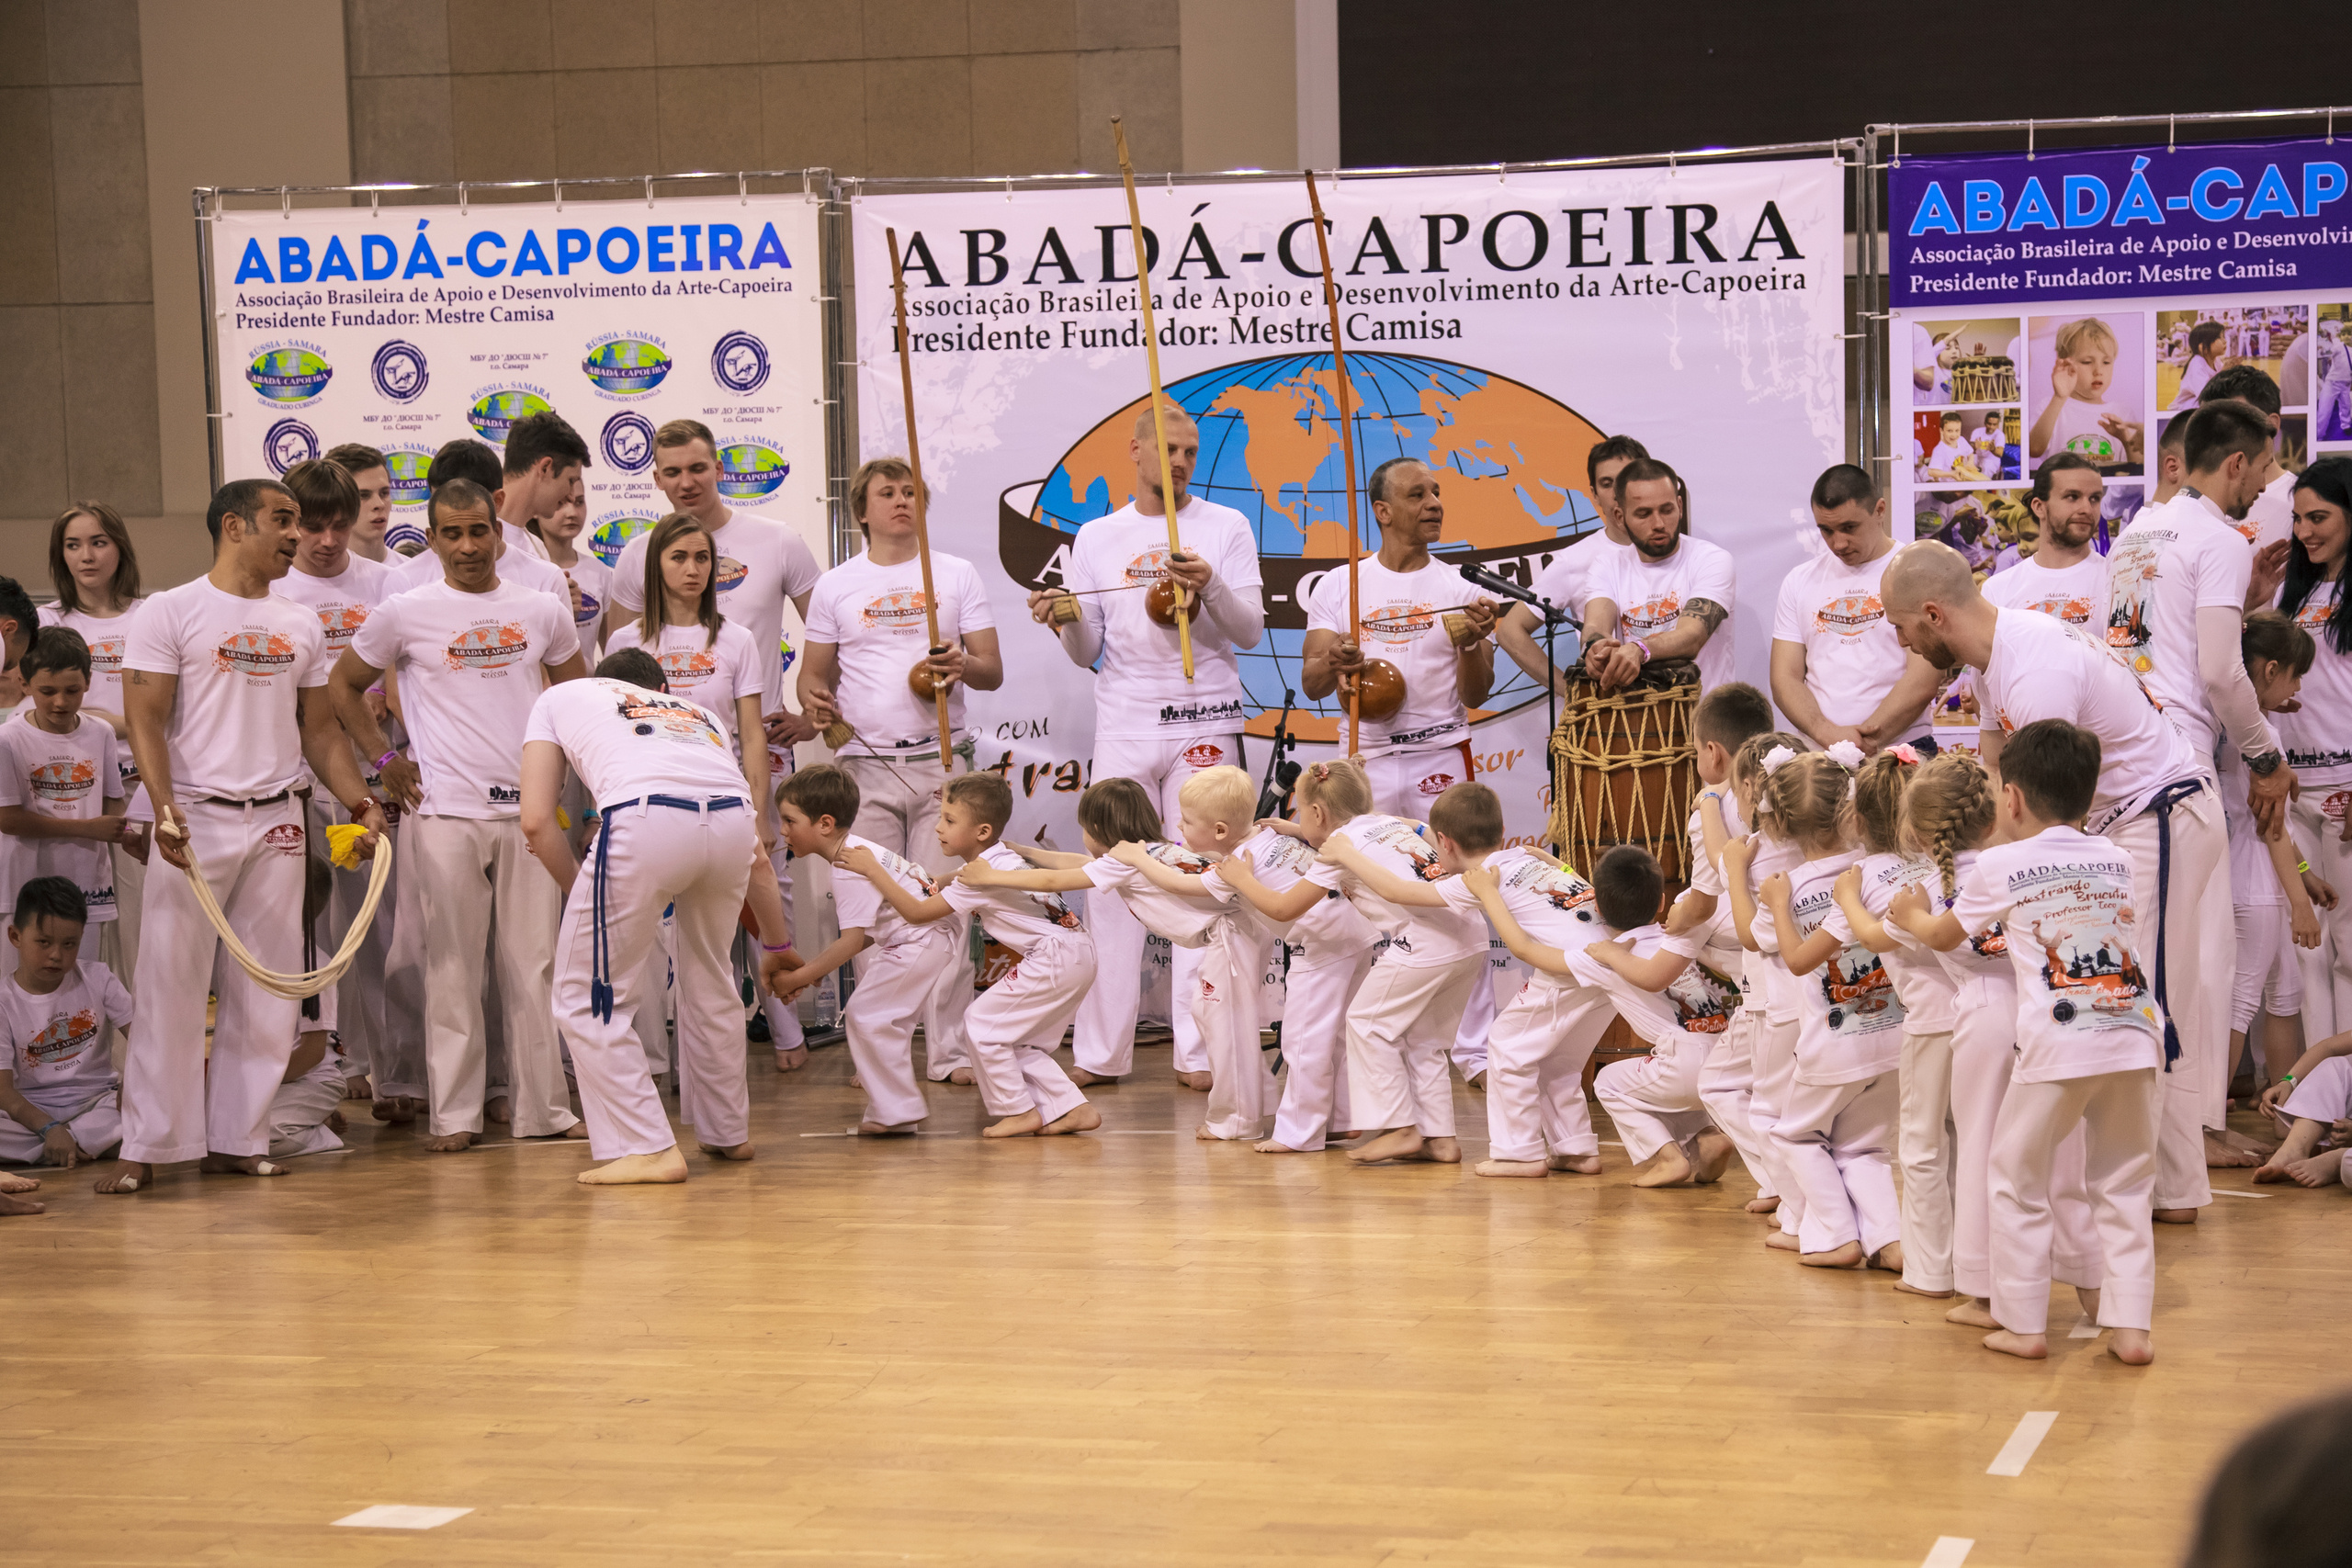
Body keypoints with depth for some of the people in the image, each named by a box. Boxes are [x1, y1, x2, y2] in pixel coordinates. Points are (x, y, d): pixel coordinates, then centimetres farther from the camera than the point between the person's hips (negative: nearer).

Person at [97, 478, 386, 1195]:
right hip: (197, 818, -5)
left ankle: (237, 1138, 13)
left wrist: (360, 801, 3)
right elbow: (146, 720, -7)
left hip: (277, 820, 5)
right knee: (171, 982, -5)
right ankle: (147, 1147, 0)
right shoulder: (171, 612, -2)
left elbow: (320, 729, 17)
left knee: (265, 991, 5)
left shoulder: (301, 625, 14)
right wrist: (165, 810, -20)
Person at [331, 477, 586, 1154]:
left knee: (533, 962, 6)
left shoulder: (542, 611, 7)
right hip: (446, 813, -2)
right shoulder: (405, 614, 0)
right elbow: (344, 686, 11)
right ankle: (453, 1112, 6)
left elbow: (574, 688, 23)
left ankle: (543, 1106, 13)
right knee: (452, 965, 0)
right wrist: (384, 757, 4)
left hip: (529, 810, 2)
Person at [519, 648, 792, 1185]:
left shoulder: (559, 696, 33)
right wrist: (777, 945, 53)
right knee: (709, 980, 28)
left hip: (646, 821, -4)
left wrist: (578, 894, 33)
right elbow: (756, 860, 42)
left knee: (585, 999, 11)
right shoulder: (699, 713, 41)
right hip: (733, 818, 5)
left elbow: (536, 821, 18)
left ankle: (646, 1148, 6)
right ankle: (728, 1133, 39)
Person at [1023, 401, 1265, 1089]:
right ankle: (1101, 1051, 5)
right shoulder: (1097, 537, 12)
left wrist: (1212, 587, -18)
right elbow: (1088, 653, 12)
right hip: (1123, 726, 2)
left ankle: (1200, 1049, 2)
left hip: (1204, 722, -2)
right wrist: (1066, 622, -9)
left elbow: (1250, 631, 0)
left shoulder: (1226, 528, 7)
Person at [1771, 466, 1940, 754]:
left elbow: (1923, 681, -4)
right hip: (1814, 757, 3)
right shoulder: (1800, 582, 17)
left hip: (1897, 752, -3)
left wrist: (1867, 740, -13)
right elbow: (1784, 679, 10)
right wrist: (1827, 734, -9)